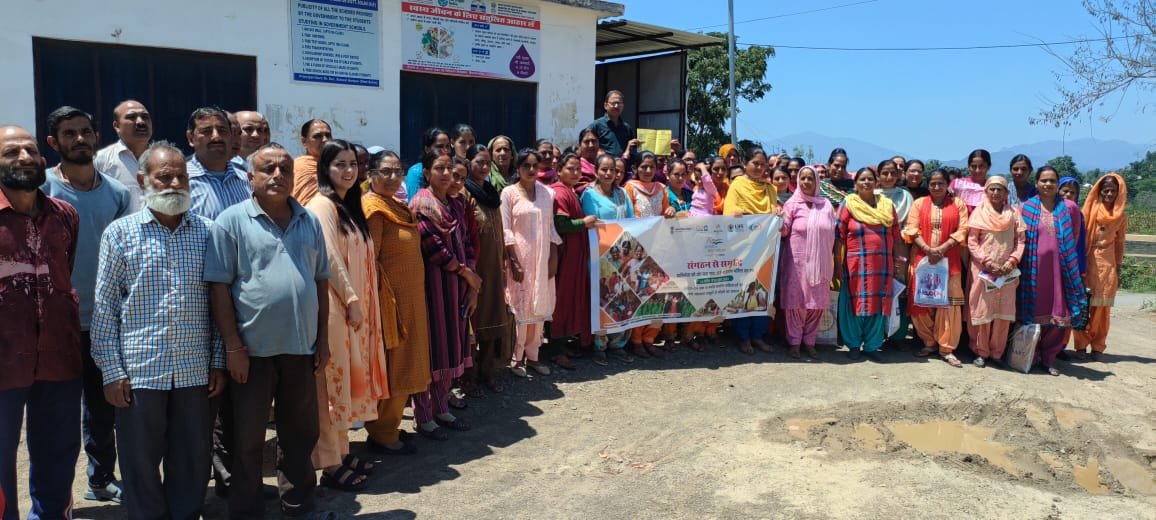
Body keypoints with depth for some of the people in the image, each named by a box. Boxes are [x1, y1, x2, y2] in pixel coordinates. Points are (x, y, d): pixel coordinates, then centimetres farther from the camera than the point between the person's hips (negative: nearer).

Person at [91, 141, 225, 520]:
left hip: (195, 371, 2)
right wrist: (111, 370, -6)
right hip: (139, 371, -2)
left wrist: (218, 361, 4)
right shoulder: (120, 232, -1)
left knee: (193, 464, 12)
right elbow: (104, 305, -1)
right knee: (141, 465, 9)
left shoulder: (206, 231, 5)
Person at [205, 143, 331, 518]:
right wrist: (232, 346, -12)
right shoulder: (232, 220, -5)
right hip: (253, 349, -4)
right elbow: (218, 286, -8)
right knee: (247, 440, 9)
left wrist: (323, 340, 8)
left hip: (301, 347, 4)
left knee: (300, 433, 16)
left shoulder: (309, 222, 9)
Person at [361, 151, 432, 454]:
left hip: (409, 299, 9)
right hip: (389, 299, -9)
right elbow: (369, 260, -19)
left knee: (400, 367, 16)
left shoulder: (398, 207, 13)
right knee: (390, 368, 0)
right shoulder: (373, 207, -14)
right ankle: (383, 436, 13)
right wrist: (379, 302, -20)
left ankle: (388, 428, 27)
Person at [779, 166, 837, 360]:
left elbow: (832, 233, 11)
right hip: (797, 260, -3)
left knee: (817, 302, 5)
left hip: (820, 262, 3)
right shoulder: (792, 203, 1)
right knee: (796, 300, -1)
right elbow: (784, 231, -2)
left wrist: (832, 260, 7)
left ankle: (810, 341, 17)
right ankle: (794, 341, 10)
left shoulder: (825, 205, 9)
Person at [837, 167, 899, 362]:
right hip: (856, 264, -3)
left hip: (882, 264, 3)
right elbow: (839, 236, -3)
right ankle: (854, 345, 15)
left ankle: (871, 346, 16)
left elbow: (895, 236, 11)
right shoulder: (848, 204, 0)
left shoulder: (887, 205, 9)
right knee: (855, 303, 3)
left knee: (878, 304, 6)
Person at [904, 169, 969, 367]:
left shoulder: (958, 204, 8)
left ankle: (946, 348, 2)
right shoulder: (919, 203, 8)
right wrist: (928, 249, -15)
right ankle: (929, 343, 16)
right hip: (922, 259, 1)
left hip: (949, 260, -1)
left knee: (948, 303, -4)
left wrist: (942, 249, -14)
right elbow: (912, 230, -1)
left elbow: (962, 230, -1)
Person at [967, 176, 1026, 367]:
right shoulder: (979, 212, 1)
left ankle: (997, 352, 13)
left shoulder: (1014, 213, 7)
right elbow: (972, 242, -2)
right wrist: (988, 262, -12)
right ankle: (981, 352, 10)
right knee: (982, 310, 0)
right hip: (983, 269, -2)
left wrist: (1012, 261, -9)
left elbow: (1021, 240, 6)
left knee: (1004, 312, 3)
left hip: (1007, 271, 2)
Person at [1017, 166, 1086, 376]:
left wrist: (1064, 255, 13)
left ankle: (1049, 357, 17)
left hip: (1060, 268, 1)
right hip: (1034, 268, -1)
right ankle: (1034, 354, 20)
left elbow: (1075, 237, 15)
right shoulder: (1026, 208, 1)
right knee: (1035, 312, 4)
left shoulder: (1069, 208, 2)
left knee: (1059, 316, 2)